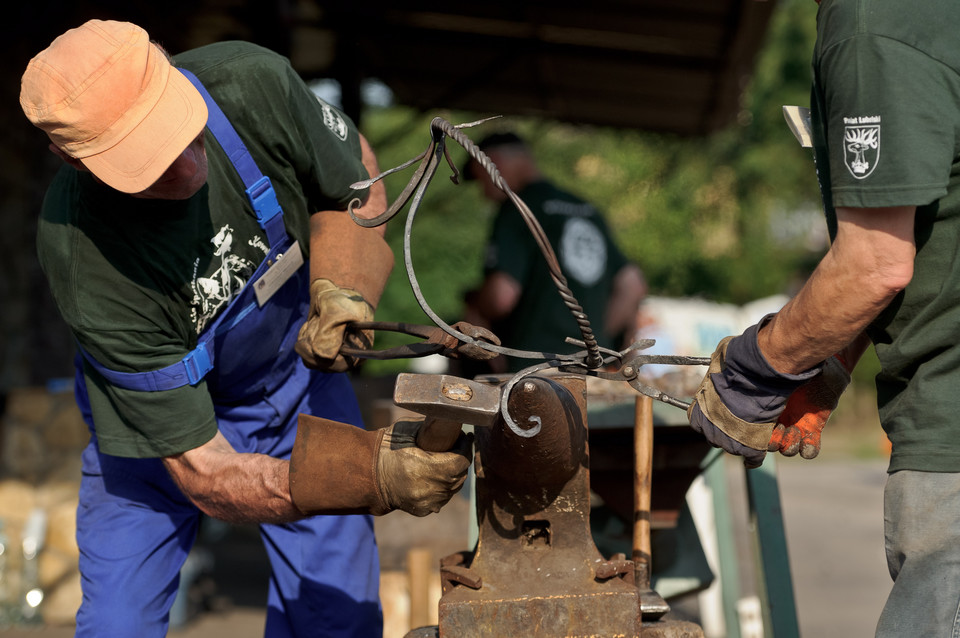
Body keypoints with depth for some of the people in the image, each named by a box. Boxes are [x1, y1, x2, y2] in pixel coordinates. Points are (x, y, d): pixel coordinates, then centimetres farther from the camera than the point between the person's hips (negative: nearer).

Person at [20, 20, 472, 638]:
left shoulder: (251, 82, -30)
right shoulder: (91, 269, -38)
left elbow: (357, 176, -6)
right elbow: (206, 476, -34)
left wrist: (340, 290, -25)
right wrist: (373, 476, -46)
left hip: (297, 366, 3)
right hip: (158, 421, -3)